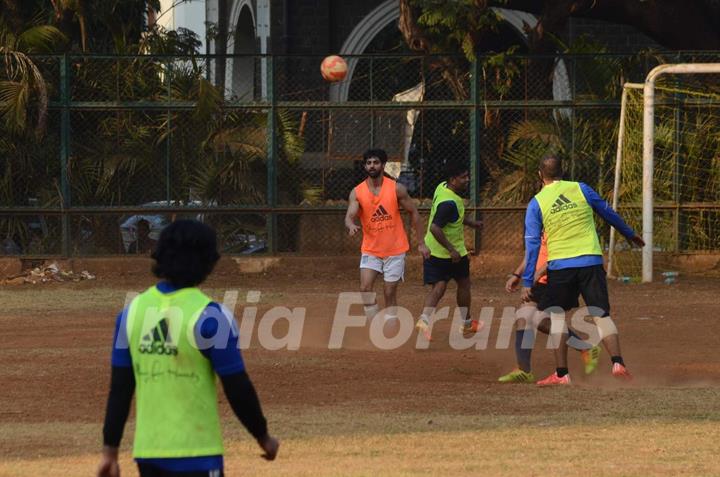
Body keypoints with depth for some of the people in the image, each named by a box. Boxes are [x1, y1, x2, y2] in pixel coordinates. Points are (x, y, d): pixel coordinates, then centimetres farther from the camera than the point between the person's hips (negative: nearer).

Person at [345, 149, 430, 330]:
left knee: (390, 293, 2)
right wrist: (351, 225, -40)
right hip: (370, 250, 1)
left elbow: (413, 213, 2)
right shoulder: (357, 192, -3)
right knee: (366, 288, -15)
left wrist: (421, 243, 0)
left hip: (395, 249, -1)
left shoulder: (396, 189, -5)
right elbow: (350, 216, -14)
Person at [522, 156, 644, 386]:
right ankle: (617, 362, -16)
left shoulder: (536, 204, 2)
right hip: (591, 262, 1)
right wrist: (630, 235, 34)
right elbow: (609, 213, 17)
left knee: (556, 316, 11)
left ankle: (562, 373, 5)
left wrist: (527, 282, -1)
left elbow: (532, 244, -2)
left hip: (560, 266, -1)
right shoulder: (581, 189, 6)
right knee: (601, 315, 2)